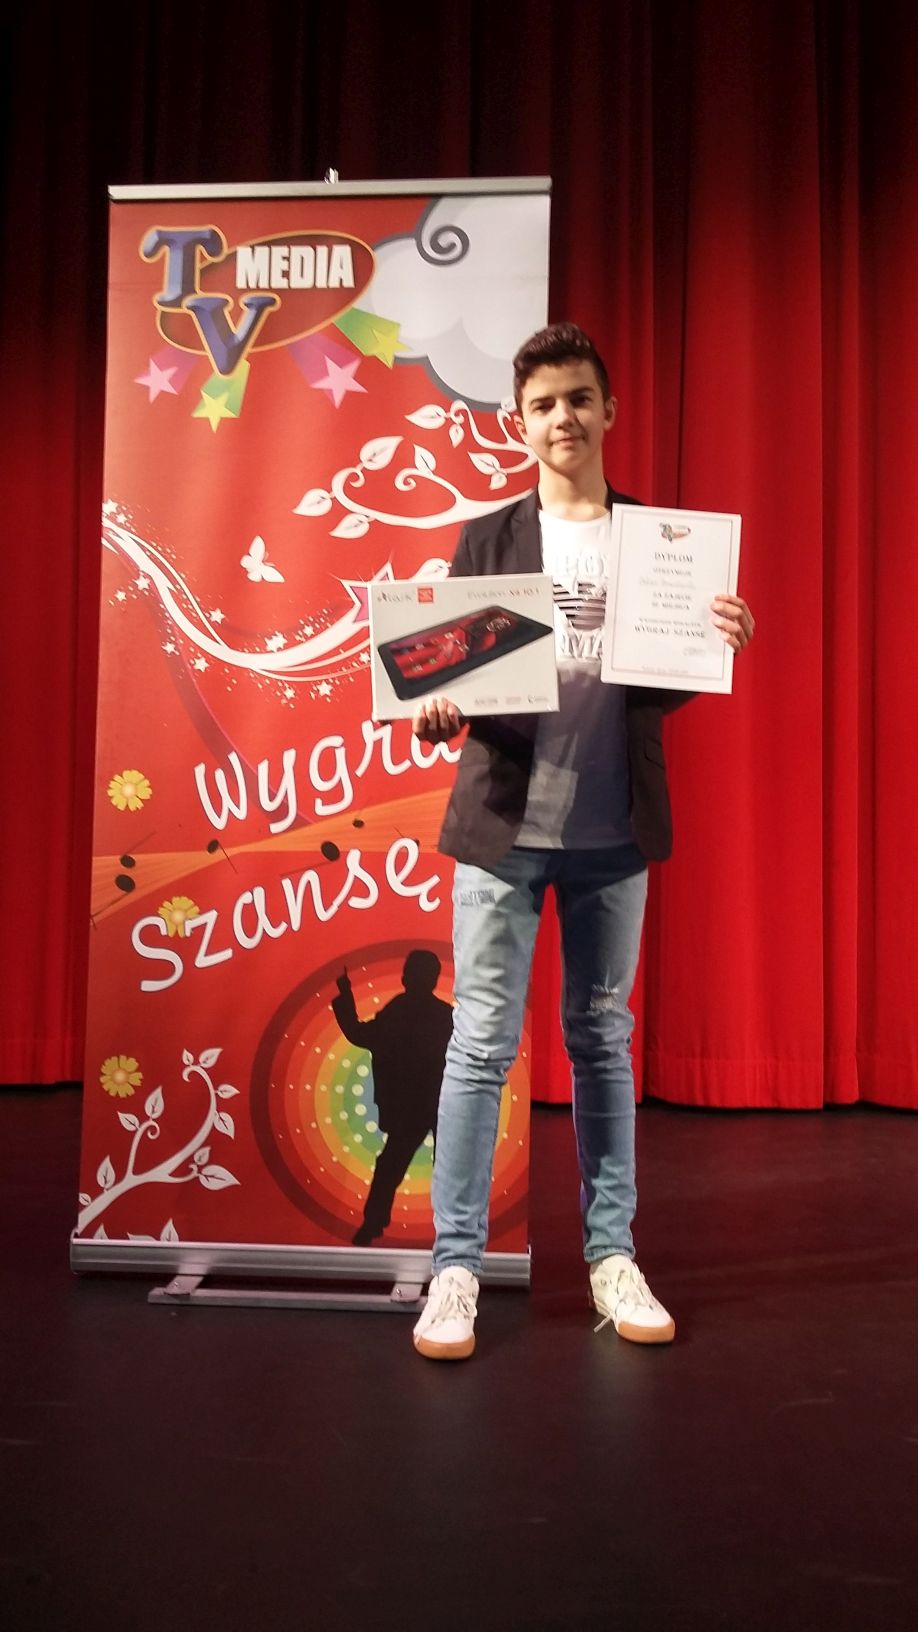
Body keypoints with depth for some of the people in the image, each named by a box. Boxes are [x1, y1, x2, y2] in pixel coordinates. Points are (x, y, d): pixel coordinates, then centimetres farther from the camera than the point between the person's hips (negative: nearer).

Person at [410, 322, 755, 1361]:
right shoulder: (489, 538, 6)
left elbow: (665, 687, 7)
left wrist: (720, 648, -13)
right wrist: (436, 711, -19)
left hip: (613, 828, 1)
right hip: (503, 821, -1)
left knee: (603, 1039, 11)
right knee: (481, 1045, 0)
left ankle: (611, 1255, 23)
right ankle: (456, 1265, 12)